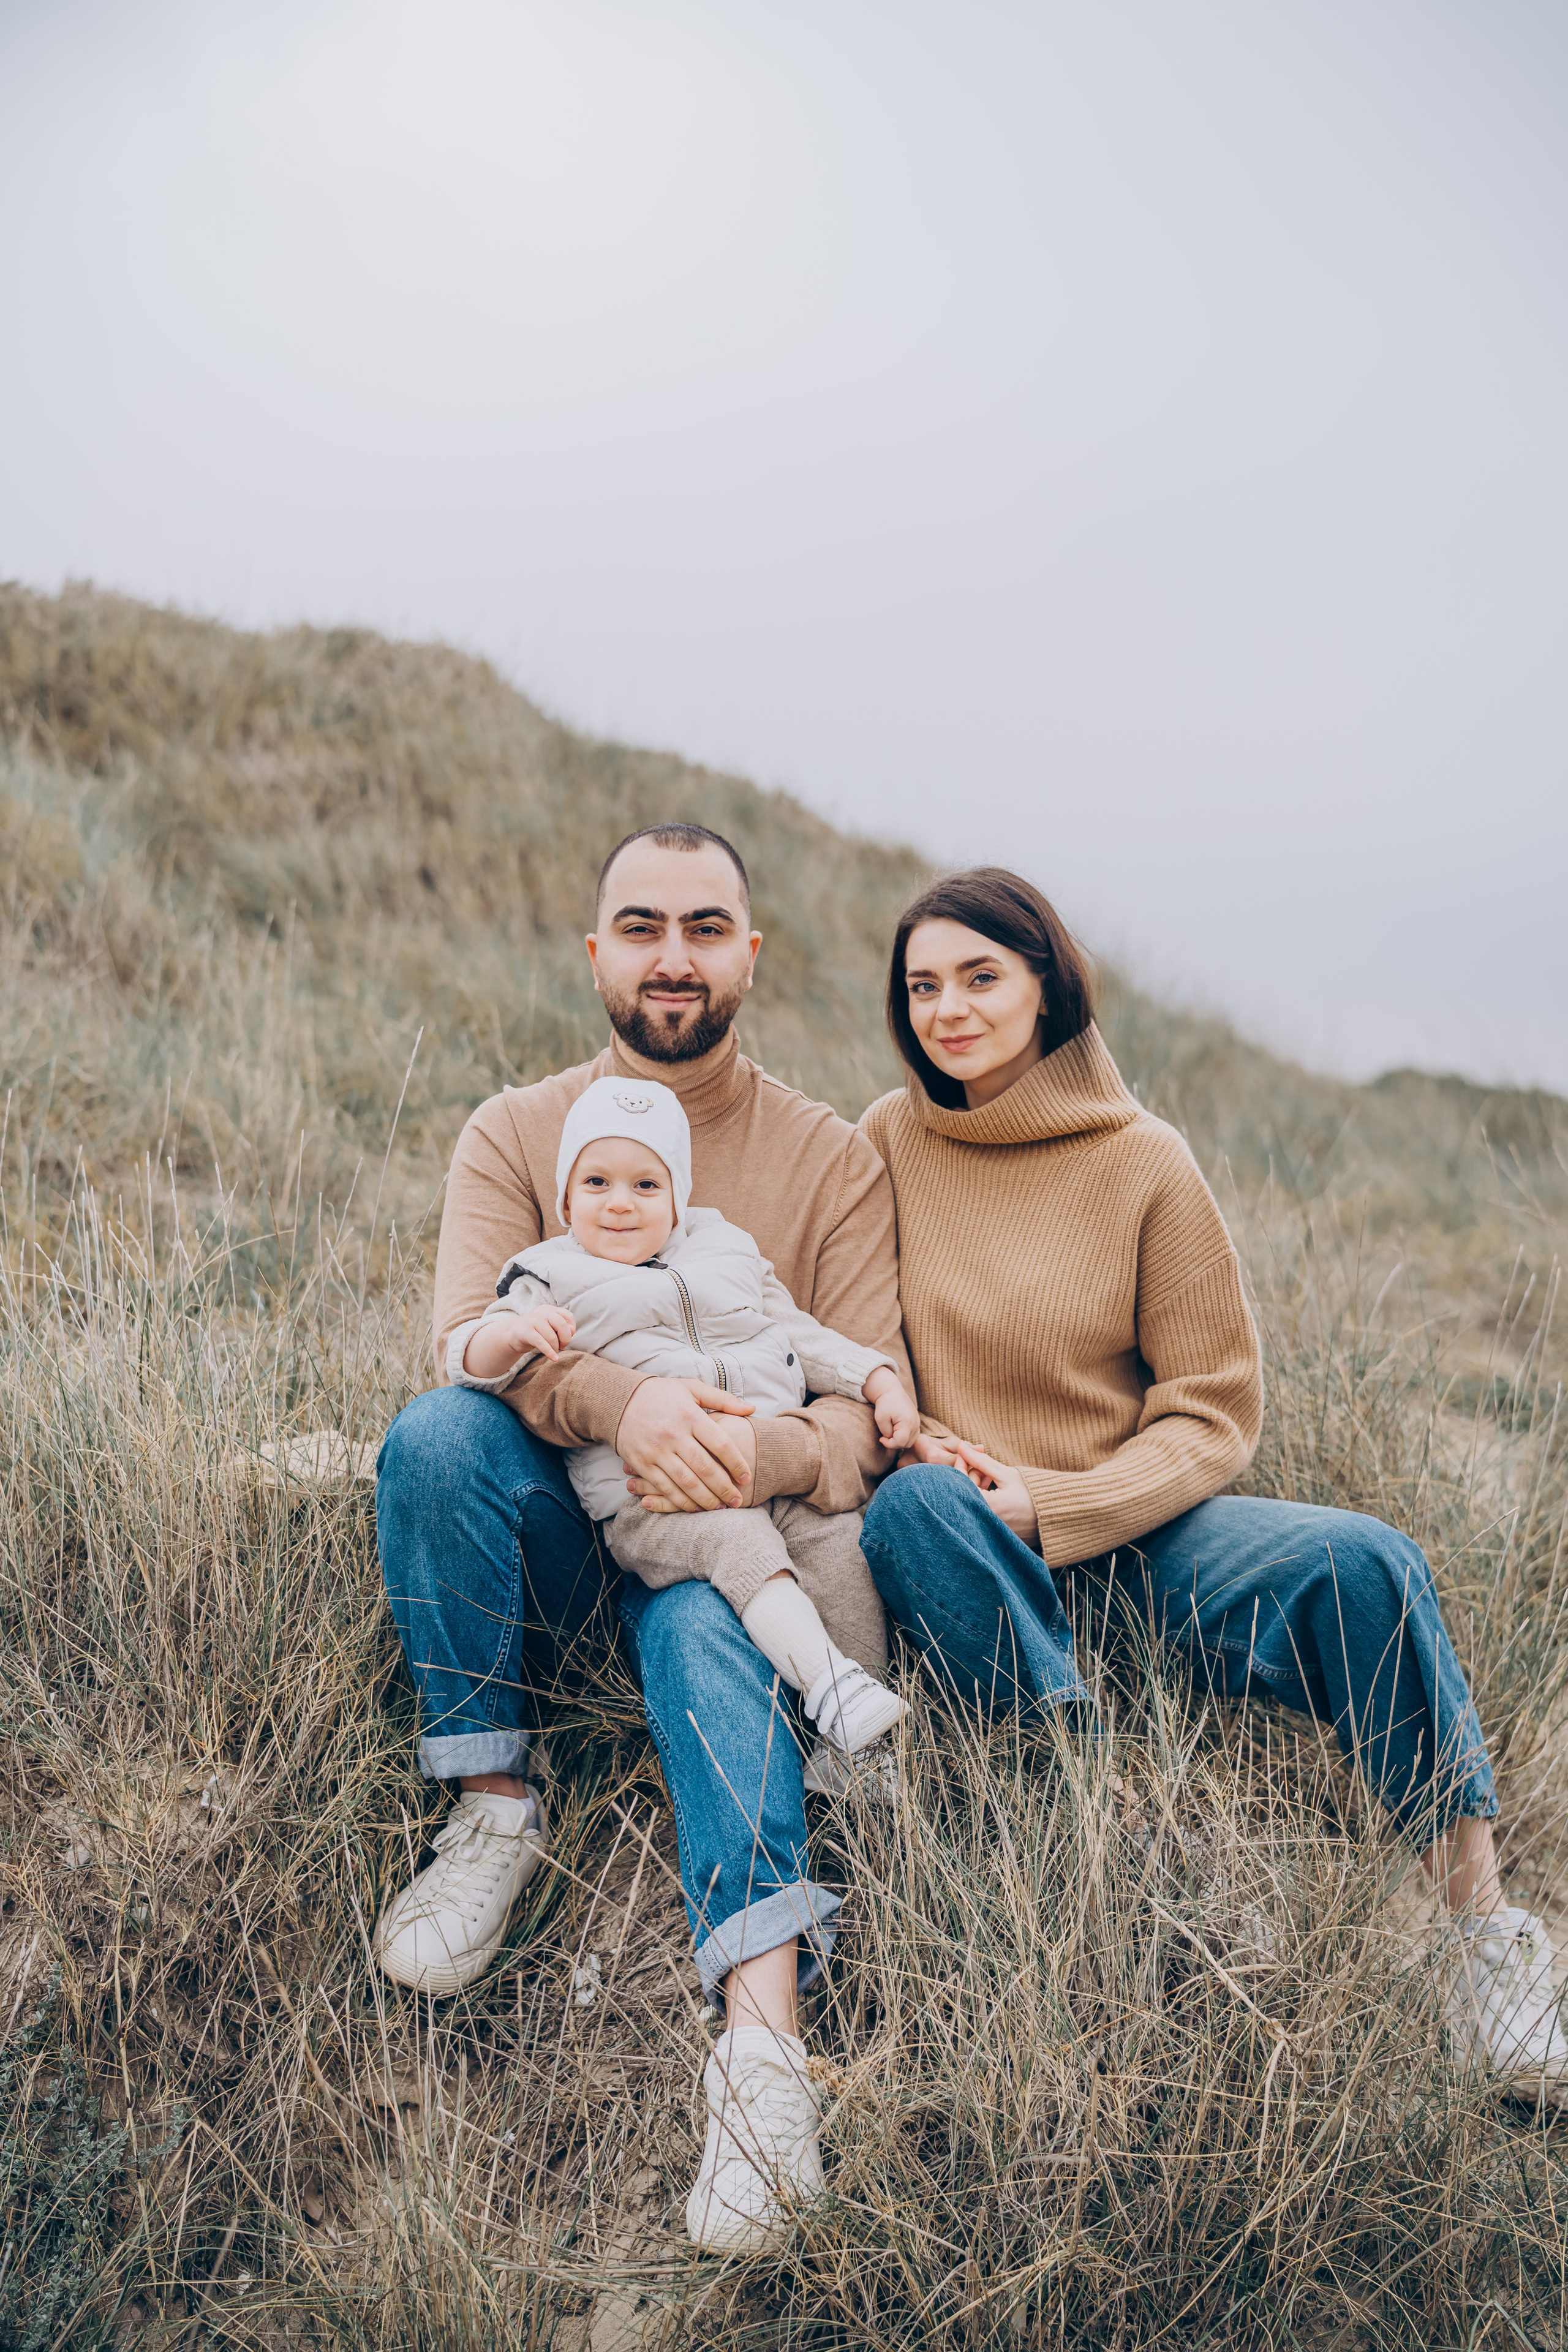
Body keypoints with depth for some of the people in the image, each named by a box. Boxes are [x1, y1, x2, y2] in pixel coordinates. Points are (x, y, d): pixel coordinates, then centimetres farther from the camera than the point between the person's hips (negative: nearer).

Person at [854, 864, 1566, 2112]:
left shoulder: (1144, 1162, -4)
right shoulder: (891, 1140, 1)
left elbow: (1214, 1411, -3)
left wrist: (1055, 1509, -17)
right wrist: (907, 1439, -12)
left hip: (1133, 1516, 0)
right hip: (966, 1516, 1)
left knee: (1364, 1563, -27)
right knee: (909, 1509, -35)